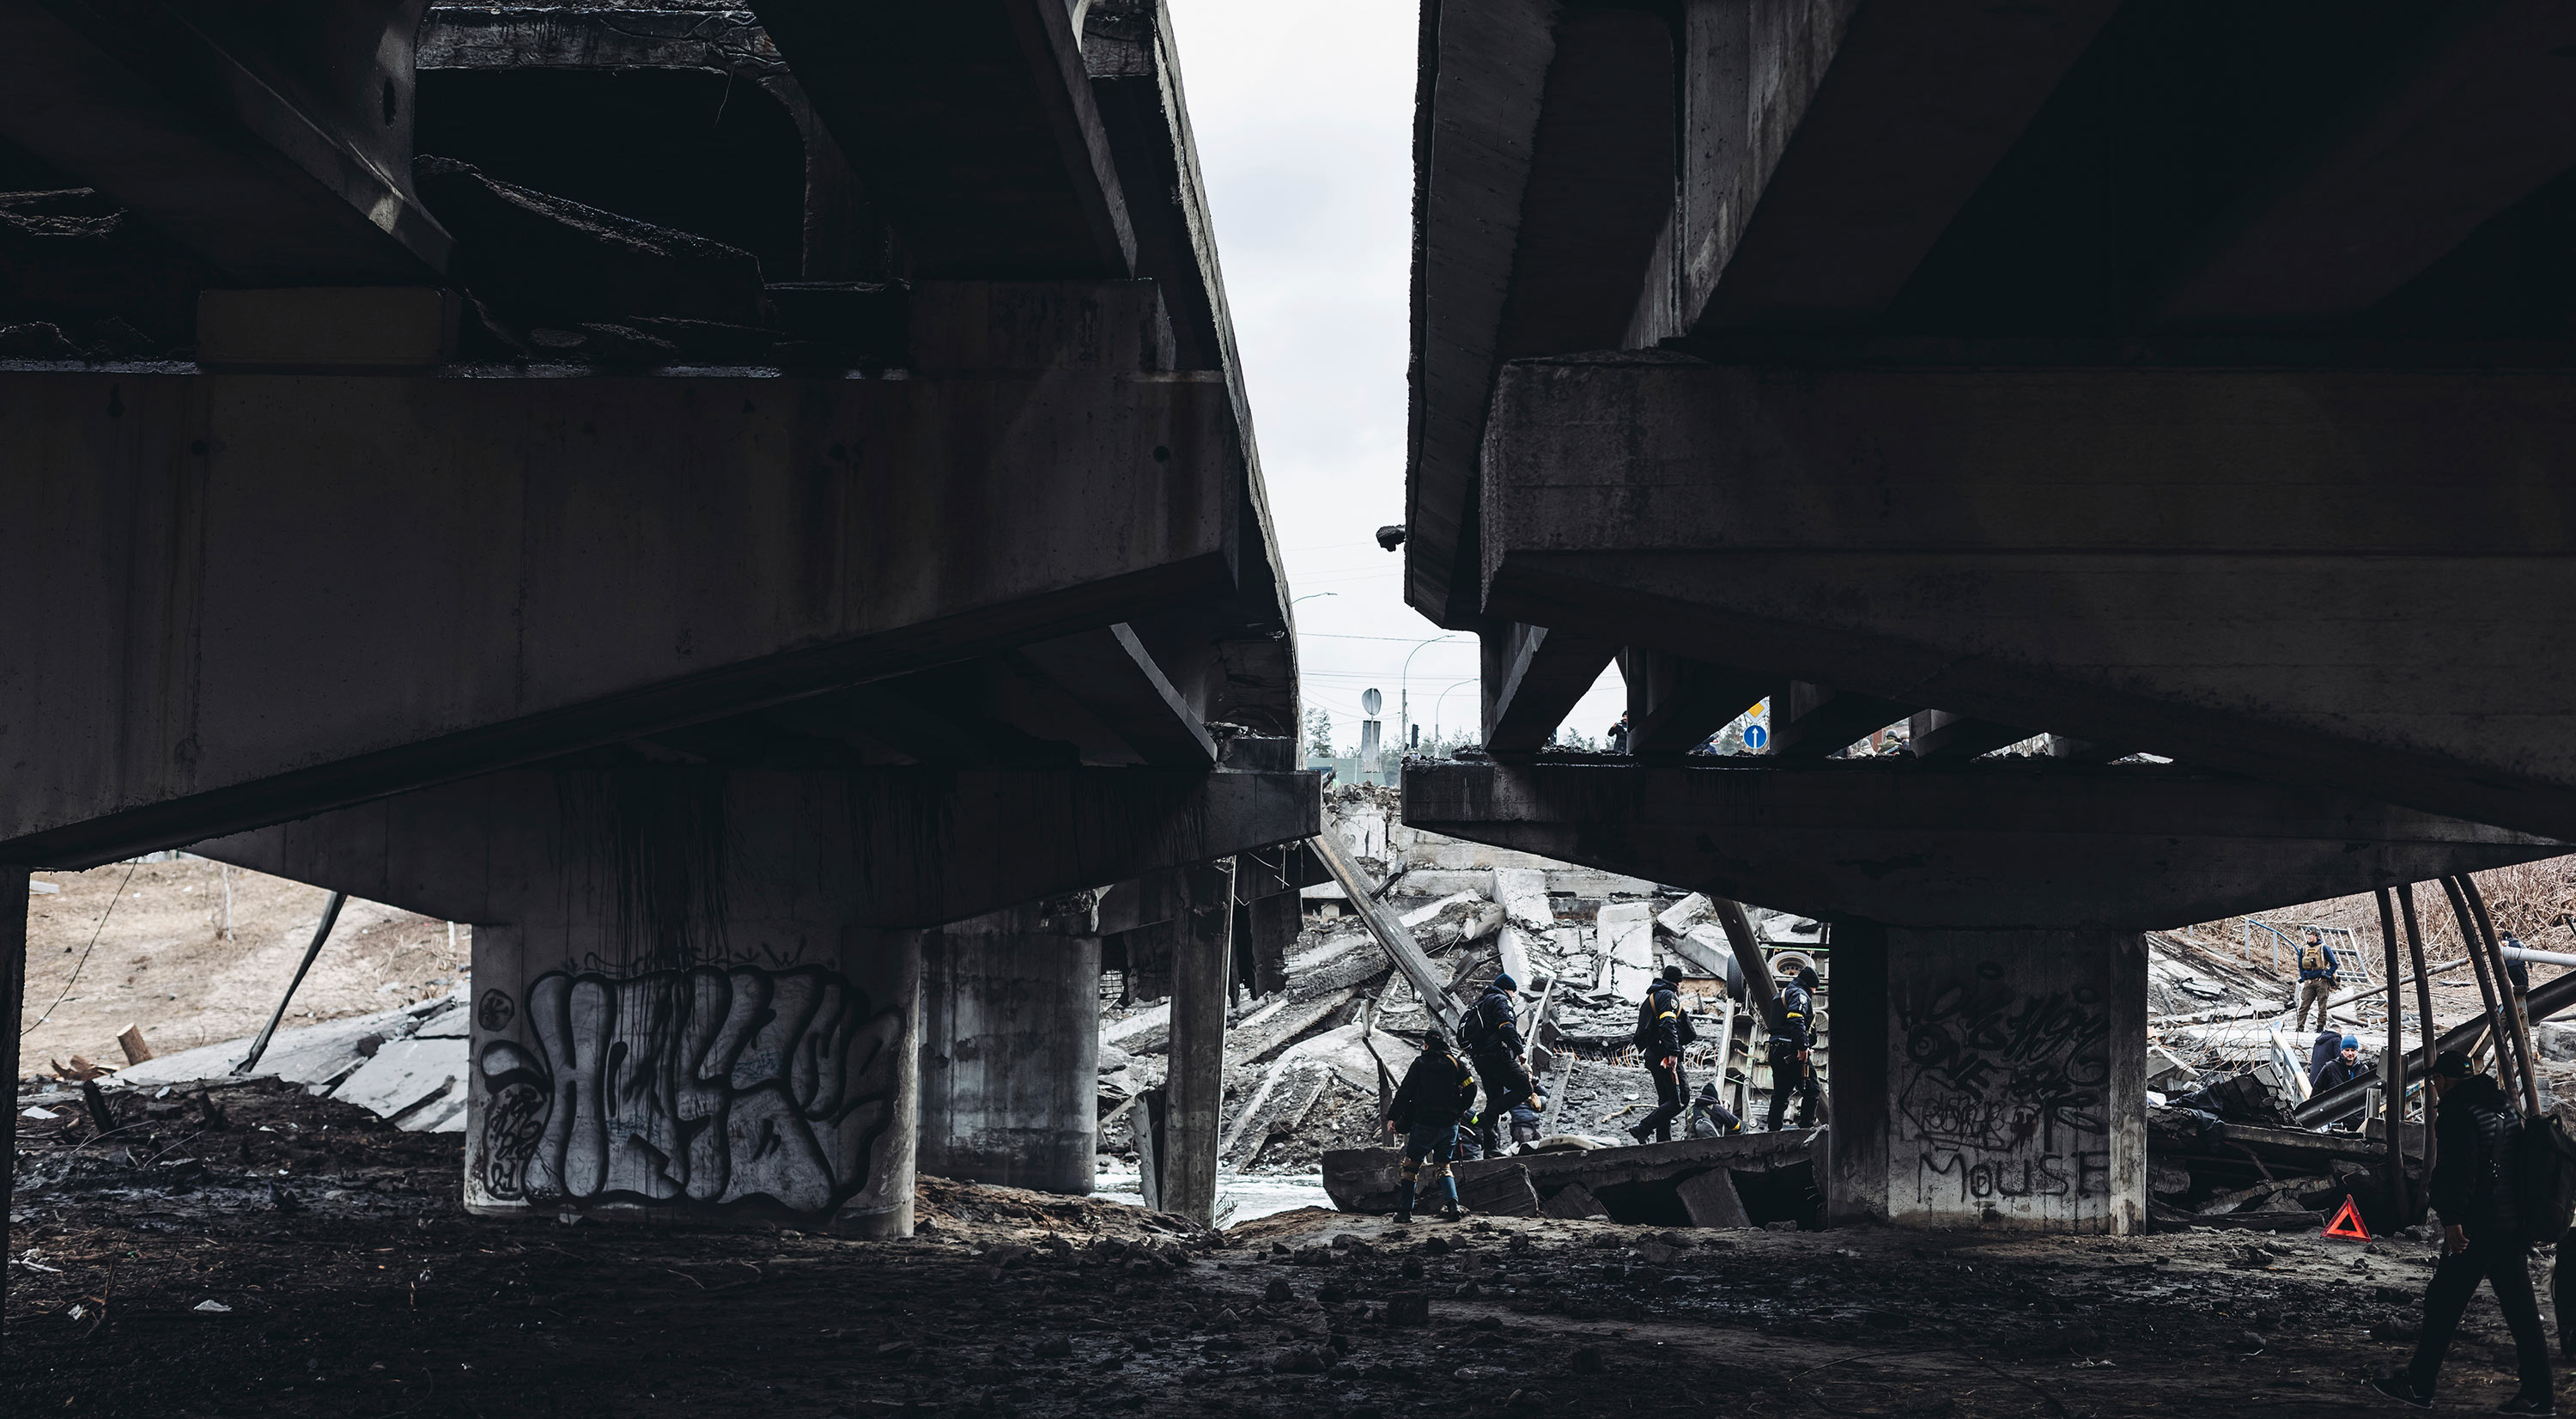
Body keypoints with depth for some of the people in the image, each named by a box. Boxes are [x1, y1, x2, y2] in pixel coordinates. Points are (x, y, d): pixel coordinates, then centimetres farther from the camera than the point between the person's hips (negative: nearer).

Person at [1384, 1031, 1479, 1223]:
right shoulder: (1455, 1062, 5)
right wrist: (1459, 1111, 15)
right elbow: (1470, 1089, 3)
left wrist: (1392, 1118, -1)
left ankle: (1404, 1211, 7)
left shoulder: (1420, 1063, -1)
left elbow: (1405, 1093, -5)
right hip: (1449, 1125, 3)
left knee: (1411, 1166, 10)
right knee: (1442, 1166, 15)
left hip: (1424, 1123, -3)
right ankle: (1452, 1205, -7)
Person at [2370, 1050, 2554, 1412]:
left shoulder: (2458, 1111, -12)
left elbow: (2461, 1169, -22)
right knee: (2521, 1310, 8)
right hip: (2514, 1225, 8)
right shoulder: (2505, 1106, 15)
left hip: (2477, 1229, -8)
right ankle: (2538, 1394, 7)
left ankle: (2418, 1385, 6)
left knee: (2443, 1304, 0)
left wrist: (2453, 1219, -23)